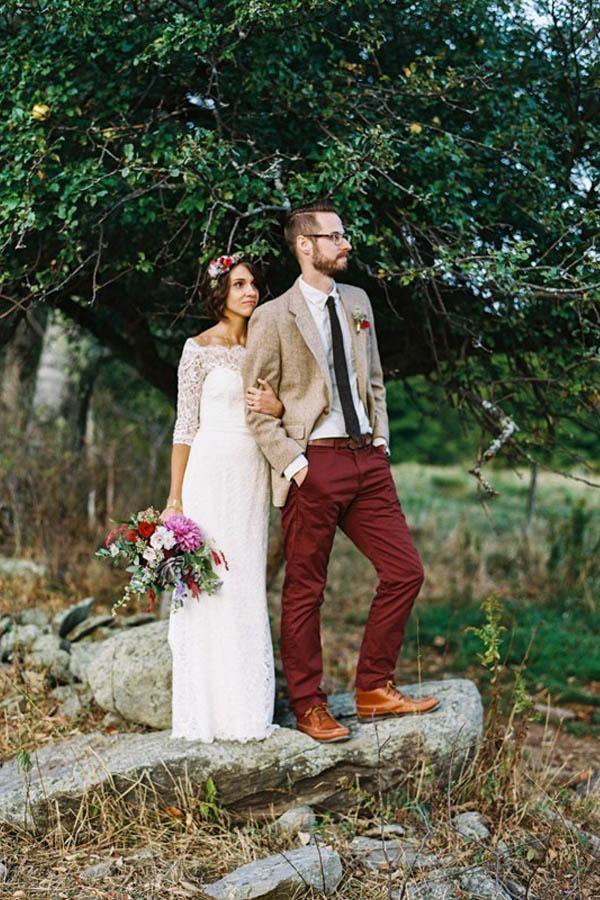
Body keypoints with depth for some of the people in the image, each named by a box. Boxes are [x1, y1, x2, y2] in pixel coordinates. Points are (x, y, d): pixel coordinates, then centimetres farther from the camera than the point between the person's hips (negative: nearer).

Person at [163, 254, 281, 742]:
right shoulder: (201, 348, -2)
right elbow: (186, 426, -3)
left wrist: (278, 408, -8)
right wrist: (174, 499, -6)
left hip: (253, 474, 5)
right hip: (211, 472, -5)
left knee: (249, 586, 6)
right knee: (210, 584, -5)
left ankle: (248, 709, 13)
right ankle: (210, 712, 4)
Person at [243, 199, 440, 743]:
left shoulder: (358, 302, 15)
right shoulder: (273, 317, -4)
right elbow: (258, 409, -4)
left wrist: (381, 441, 11)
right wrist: (293, 464, -12)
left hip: (366, 460, 6)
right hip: (313, 466, -6)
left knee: (405, 571, 3)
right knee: (305, 591, 2)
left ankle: (374, 690, 17)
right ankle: (309, 707, 17)